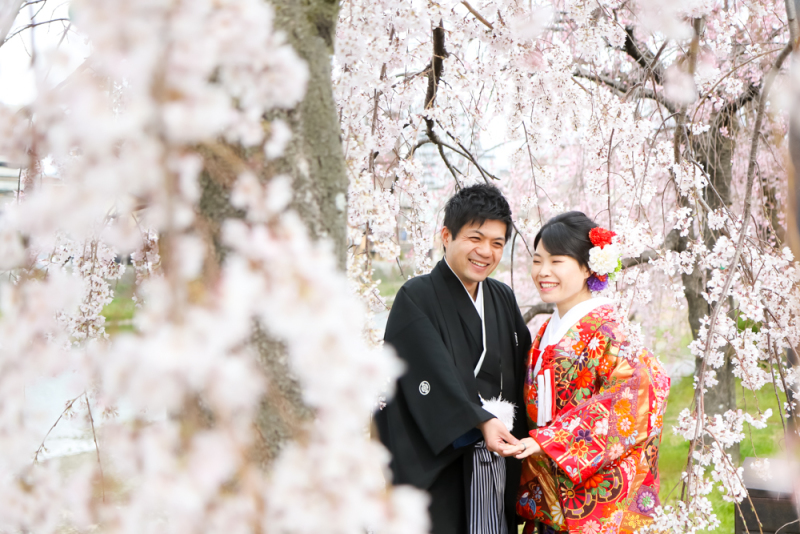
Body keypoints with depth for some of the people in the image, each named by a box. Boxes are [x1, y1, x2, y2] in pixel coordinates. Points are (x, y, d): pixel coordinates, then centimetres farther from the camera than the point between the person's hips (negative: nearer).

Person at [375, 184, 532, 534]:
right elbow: (435, 374, -18)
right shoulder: (416, 298, -7)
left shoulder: (503, 299, 13)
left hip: (498, 463, 6)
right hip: (438, 467, -6)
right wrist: (480, 421, -25)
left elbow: (522, 374, 15)